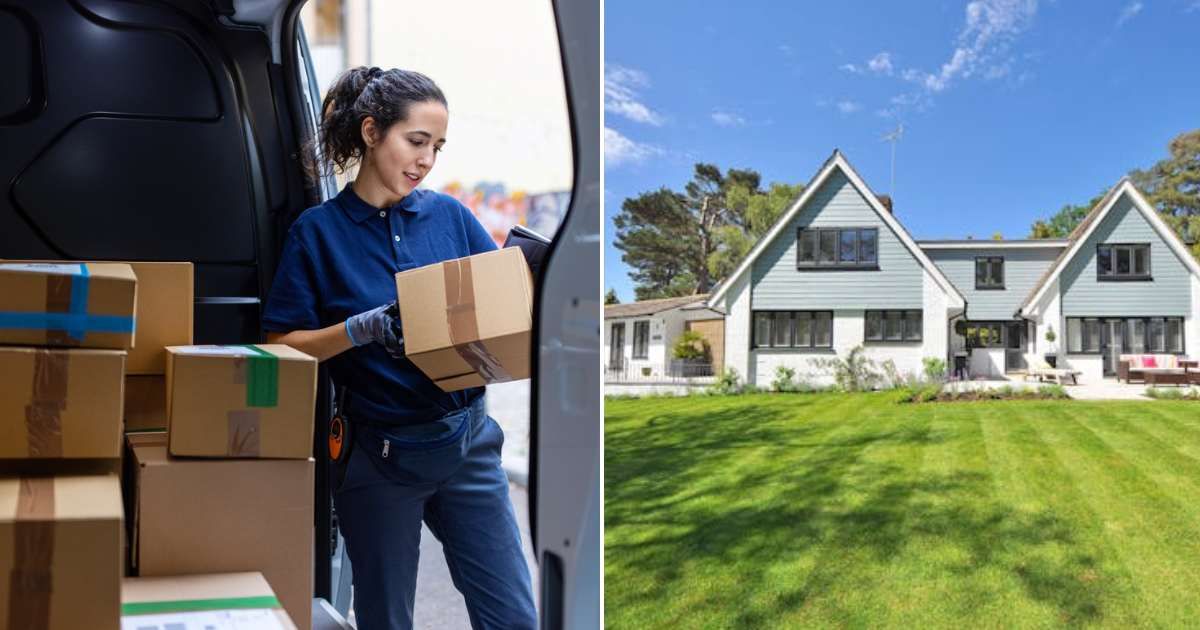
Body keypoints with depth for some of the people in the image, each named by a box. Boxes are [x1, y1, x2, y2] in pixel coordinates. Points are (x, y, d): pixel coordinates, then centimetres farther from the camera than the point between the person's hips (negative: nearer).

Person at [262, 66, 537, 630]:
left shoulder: (449, 215, 4)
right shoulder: (318, 231, -3)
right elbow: (282, 345, -5)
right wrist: (364, 329, -21)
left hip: (466, 440, 3)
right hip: (379, 452, -2)